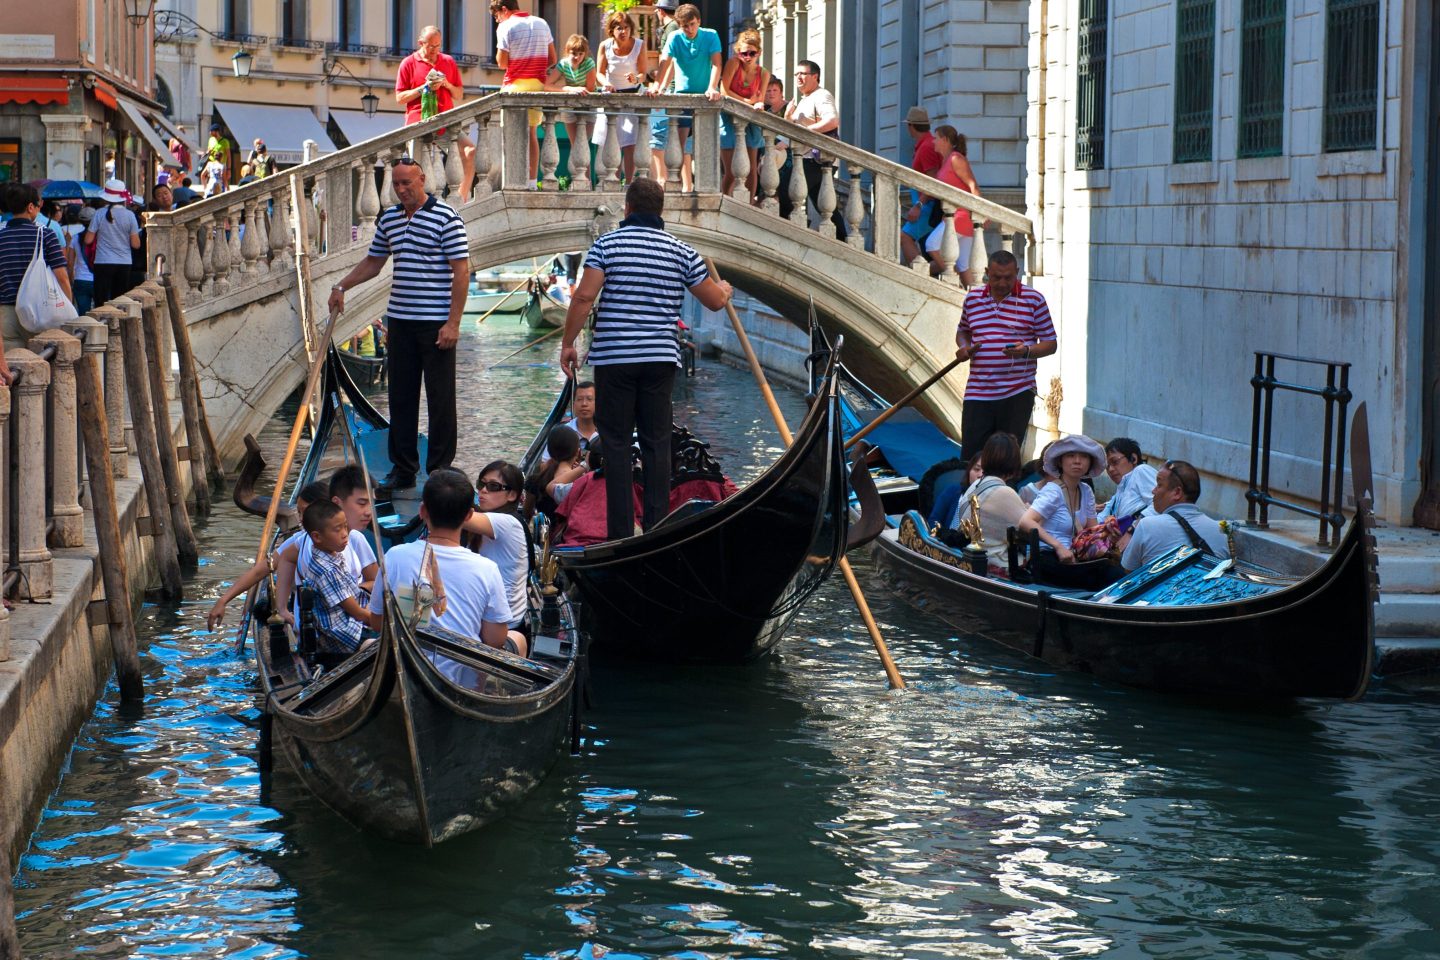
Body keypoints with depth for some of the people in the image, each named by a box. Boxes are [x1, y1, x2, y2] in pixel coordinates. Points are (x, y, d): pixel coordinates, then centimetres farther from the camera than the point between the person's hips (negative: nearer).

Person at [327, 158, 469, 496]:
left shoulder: (446, 218, -8)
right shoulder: (388, 219, 11)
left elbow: (461, 272, -11)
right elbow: (373, 261, 25)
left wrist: (453, 323, -15)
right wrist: (341, 286, 13)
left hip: (436, 324, -6)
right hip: (399, 321, 6)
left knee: (440, 399, 0)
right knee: (400, 398, 9)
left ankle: (440, 471, 6)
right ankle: (403, 469, 15)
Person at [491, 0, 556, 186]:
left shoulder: (506, 27, -6)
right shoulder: (541, 24, 11)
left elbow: (502, 63, -8)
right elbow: (553, 59, 11)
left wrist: (499, 49, 8)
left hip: (515, 85, -5)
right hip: (537, 85, 5)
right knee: (531, 132, 9)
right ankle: (532, 181, 6)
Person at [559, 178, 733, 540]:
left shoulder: (606, 244, -2)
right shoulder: (681, 252, 5)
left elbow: (584, 296, -11)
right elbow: (715, 301, 12)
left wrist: (567, 343, -2)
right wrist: (724, 289, 36)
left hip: (614, 356, -2)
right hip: (661, 357, 2)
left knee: (616, 443, 2)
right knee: (657, 443, 8)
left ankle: (621, 532, 0)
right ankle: (657, 528, 7)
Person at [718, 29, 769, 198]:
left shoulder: (763, 74, 2)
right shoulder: (734, 64, -8)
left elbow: (760, 100, 0)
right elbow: (724, 91, -14)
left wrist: (759, 105, -24)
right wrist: (746, 101, -14)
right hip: (729, 119, -4)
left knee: (751, 169, 1)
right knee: (731, 171, -6)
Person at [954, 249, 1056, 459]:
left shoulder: (1033, 299, 0)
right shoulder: (973, 298, 10)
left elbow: (1050, 344, 2)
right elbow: (962, 331, 26)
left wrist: (1026, 351, -18)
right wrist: (964, 347, 3)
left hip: (1017, 394, -2)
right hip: (977, 393, 3)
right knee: (970, 456, -2)